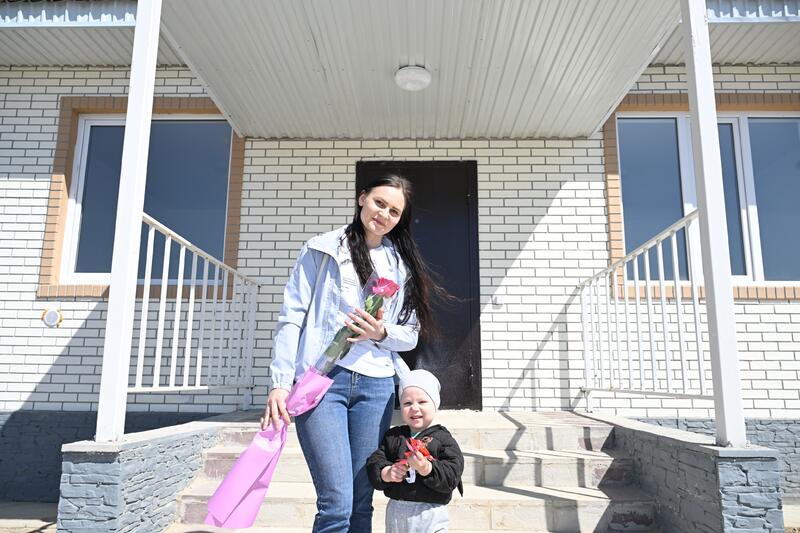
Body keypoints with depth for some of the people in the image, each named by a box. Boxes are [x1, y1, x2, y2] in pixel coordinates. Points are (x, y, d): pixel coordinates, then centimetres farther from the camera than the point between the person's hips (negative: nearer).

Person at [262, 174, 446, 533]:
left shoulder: (402, 265, 15)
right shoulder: (322, 249, 7)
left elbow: (411, 335, 14)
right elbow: (292, 317, 1)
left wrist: (382, 333, -9)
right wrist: (281, 382, -9)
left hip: (376, 385, 3)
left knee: (361, 503, 8)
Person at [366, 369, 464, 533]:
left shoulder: (443, 438, -4)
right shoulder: (392, 436, 7)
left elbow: (452, 476, -12)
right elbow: (374, 462, 2)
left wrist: (427, 469, -26)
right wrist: (386, 473, -17)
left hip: (430, 512, -3)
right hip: (396, 511, 4)